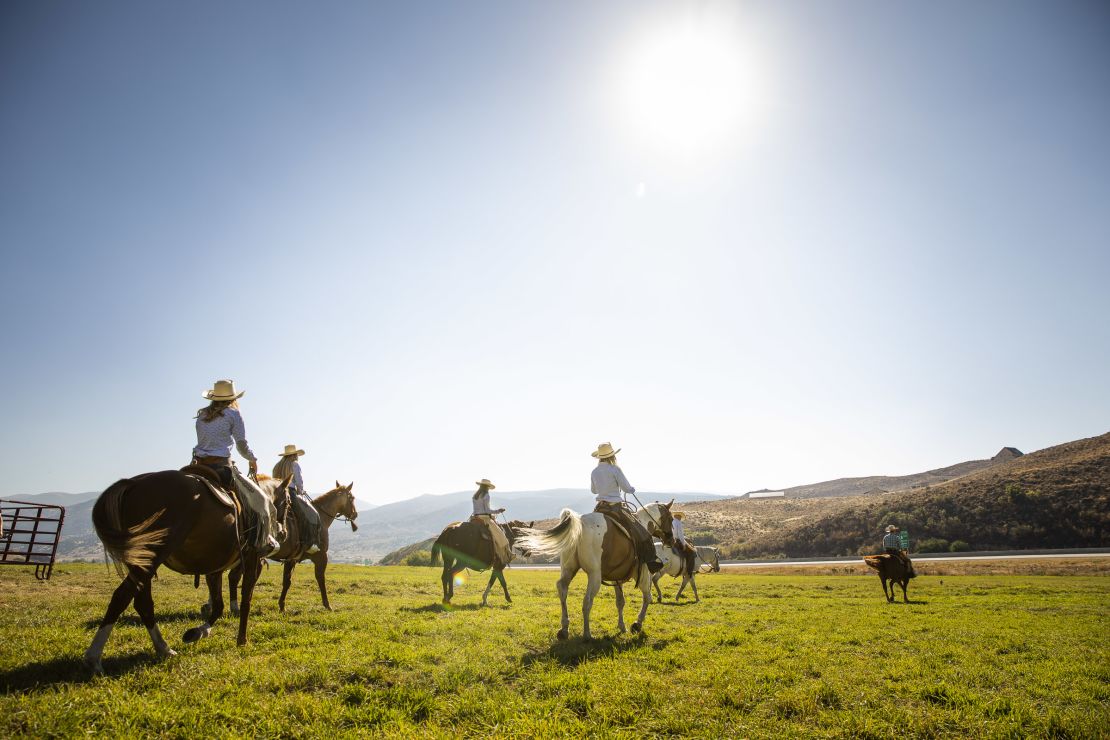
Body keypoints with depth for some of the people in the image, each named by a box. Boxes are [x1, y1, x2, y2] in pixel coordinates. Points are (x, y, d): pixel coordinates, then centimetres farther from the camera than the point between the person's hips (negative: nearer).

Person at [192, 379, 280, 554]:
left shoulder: (201, 415, 14)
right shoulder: (233, 414, -2)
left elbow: (203, 441, 19)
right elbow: (242, 445, 0)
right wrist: (253, 460, 17)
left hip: (199, 466, 6)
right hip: (222, 466, -6)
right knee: (258, 499, 2)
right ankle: (263, 543, -2)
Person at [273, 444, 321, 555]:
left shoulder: (278, 465, 21)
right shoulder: (295, 464, 0)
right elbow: (299, 482, -5)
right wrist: (301, 492, 13)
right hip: (290, 493, -8)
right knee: (311, 514, -10)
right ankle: (309, 544, -22)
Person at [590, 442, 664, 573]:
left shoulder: (594, 472, 5)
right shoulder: (615, 470, -13)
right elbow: (627, 489, -10)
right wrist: (633, 489, 13)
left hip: (600, 508, 6)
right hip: (616, 507, -6)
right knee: (641, 533, 0)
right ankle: (651, 561, -2)